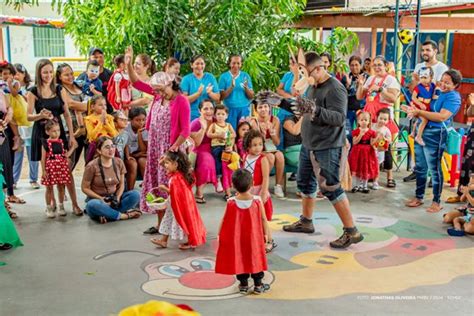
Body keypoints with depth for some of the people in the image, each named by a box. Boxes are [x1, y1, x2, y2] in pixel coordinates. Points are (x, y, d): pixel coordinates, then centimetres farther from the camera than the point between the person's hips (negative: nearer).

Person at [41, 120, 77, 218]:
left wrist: (73, 147, 1)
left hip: (61, 167, 4)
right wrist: (44, 170, -9)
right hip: (50, 167, -4)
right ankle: (49, 208, 16)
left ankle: (61, 207, 24)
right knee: (49, 188, 6)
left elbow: (65, 155, 9)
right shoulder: (46, 143, -5)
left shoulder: (61, 142, 7)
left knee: (61, 187, 11)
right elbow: (43, 158, -6)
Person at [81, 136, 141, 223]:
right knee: (93, 205, -39)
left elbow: (121, 184, 7)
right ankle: (123, 215, -22)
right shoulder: (92, 166, -14)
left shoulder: (119, 162, -2)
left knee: (135, 194, -20)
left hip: (114, 198, 4)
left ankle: (106, 214, -26)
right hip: (97, 199, -4)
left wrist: (117, 197, -12)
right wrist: (101, 199, -18)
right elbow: (85, 188, -7)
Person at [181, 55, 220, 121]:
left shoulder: (210, 77, 7)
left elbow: (217, 98, 6)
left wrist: (209, 93, -14)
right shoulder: (186, 79, 1)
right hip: (192, 116, -2)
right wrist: (198, 93, -20)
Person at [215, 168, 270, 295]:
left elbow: (224, 220, -6)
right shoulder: (257, 200, -16)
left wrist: (219, 235, 6)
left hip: (236, 238, 0)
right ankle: (258, 285, 23)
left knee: (239, 259, 15)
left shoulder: (231, 203, -15)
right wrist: (266, 233, 4)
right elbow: (264, 219, -9)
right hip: (254, 237, 0)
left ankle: (243, 285, 24)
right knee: (255, 258, 15)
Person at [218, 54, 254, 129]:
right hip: (230, 109, -2)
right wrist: (231, 87, -17)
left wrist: (246, 88, -13)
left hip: (244, 109, 2)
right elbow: (221, 97, -4)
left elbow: (251, 97, 6)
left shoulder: (245, 76, 7)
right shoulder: (224, 76, 2)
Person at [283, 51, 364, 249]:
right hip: (309, 144, 10)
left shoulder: (335, 89, -17)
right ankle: (306, 221, 37)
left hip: (327, 147, -10)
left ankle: (351, 232, -2)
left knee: (330, 188, -11)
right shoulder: (314, 86, 11)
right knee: (305, 182, 19)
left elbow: (340, 118, -26)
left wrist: (317, 111, -38)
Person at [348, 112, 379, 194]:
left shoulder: (371, 132, -1)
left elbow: (372, 143, -3)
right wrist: (361, 135, -20)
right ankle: (357, 185, 18)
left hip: (368, 152, 1)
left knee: (366, 169, 7)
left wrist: (378, 138, -18)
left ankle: (364, 185, 20)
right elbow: (354, 142, -11)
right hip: (357, 152, 0)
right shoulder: (356, 131, -3)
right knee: (356, 169, 4)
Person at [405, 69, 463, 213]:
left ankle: (437, 202, 11)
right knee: (420, 167, 14)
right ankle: (418, 197, 26)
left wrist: (420, 112, -23)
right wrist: (414, 112, -2)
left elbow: (442, 117, -22)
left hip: (435, 135, -8)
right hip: (421, 131, 8)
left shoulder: (453, 97, -9)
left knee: (434, 169, 0)